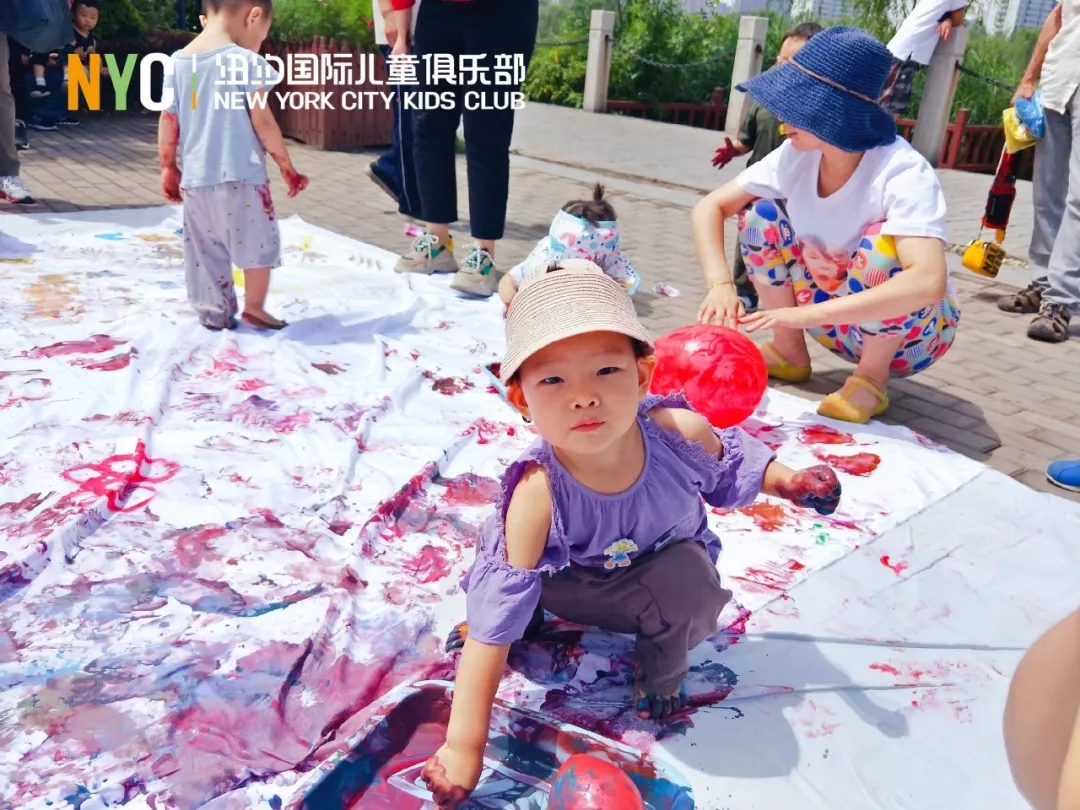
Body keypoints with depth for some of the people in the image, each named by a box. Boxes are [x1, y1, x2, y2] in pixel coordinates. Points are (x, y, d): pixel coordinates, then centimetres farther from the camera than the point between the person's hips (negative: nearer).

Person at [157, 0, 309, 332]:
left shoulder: (178, 62, 6)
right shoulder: (245, 61, -10)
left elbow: (168, 123, 9)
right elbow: (262, 123, -10)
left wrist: (168, 168, 19)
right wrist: (287, 166, 1)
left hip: (194, 177, 6)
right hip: (241, 175, -5)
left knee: (206, 249, 14)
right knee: (259, 243, 11)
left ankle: (214, 313, 22)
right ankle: (254, 309, 16)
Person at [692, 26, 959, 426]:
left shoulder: (904, 173, -31)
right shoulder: (796, 156, -15)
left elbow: (928, 282, -45)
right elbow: (710, 208, -11)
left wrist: (809, 313, -48)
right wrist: (720, 284, -28)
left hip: (911, 329, -5)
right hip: (839, 324, 5)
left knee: (882, 242, -34)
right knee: (761, 213, -12)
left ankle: (870, 379, -12)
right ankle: (789, 352, 3)